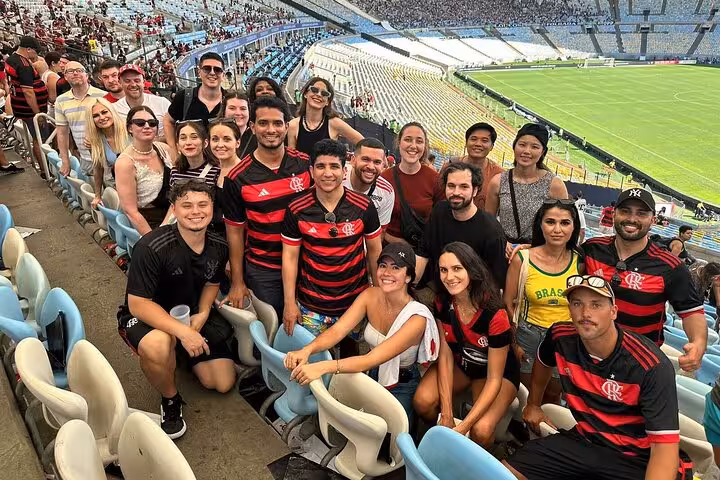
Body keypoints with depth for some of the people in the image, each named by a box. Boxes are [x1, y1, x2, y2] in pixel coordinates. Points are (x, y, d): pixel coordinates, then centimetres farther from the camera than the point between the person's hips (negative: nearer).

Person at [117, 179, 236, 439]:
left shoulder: (219, 246, -11)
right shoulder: (151, 247, -30)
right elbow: (138, 304, -28)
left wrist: (203, 314, -12)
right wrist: (183, 332, -37)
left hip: (193, 314, 6)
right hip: (146, 315, -5)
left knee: (223, 383, 3)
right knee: (158, 345, -42)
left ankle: (183, 353, 33)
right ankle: (170, 399, -8)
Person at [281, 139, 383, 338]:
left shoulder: (364, 207, -9)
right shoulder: (296, 210, -8)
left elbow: (374, 250, 2)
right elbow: (290, 257, -3)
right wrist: (289, 303, -4)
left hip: (355, 302, 1)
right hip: (311, 306, 0)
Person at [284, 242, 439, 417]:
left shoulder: (417, 317, -28)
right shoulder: (370, 296, -11)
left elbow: (372, 359, -35)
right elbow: (337, 330, -21)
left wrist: (322, 368, -46)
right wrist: (307, 350, -42)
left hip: (401, 388, -4)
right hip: (372, 376, 5)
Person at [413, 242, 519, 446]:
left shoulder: (495, 314, -31)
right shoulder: (442, 303, -17)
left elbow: (494, 378, -24)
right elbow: (445, 356, -13)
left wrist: (463, 426, -30)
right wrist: (446, 415, -20)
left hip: (497, 371, -3)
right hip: (458, 363, 4)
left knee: (481, 430, -29)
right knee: (423, 401, -24)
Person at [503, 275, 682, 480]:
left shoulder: (653, 366, -23)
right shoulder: (560, 337, -8)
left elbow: (665, 443, -26)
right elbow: (543, 362, 17)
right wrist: (533, 404, 28)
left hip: (633, 457, -3)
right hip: (582, 441, 4)